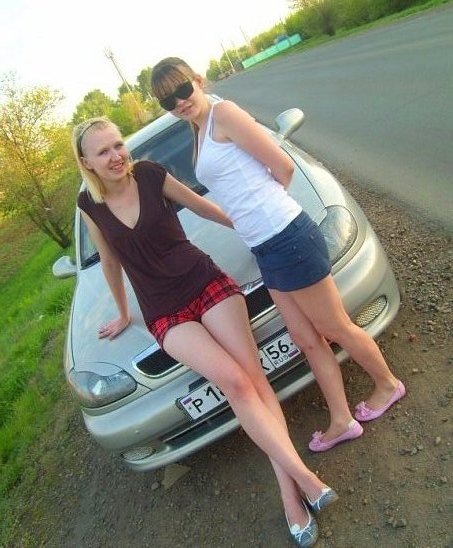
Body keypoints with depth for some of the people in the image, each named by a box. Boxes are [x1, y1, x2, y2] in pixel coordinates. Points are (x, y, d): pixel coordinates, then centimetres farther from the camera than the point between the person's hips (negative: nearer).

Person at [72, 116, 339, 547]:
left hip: (207, 283, 0)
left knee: (253, 375, -13)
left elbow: (201, 206, 10)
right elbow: (109, 263, 14)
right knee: (235, 381, -20)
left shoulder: (149, 173, -3)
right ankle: (304, 477, -12)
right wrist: (123, 315, 23)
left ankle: (289, 493, -4)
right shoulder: (89, 204, 1)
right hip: (165, 314, 0)